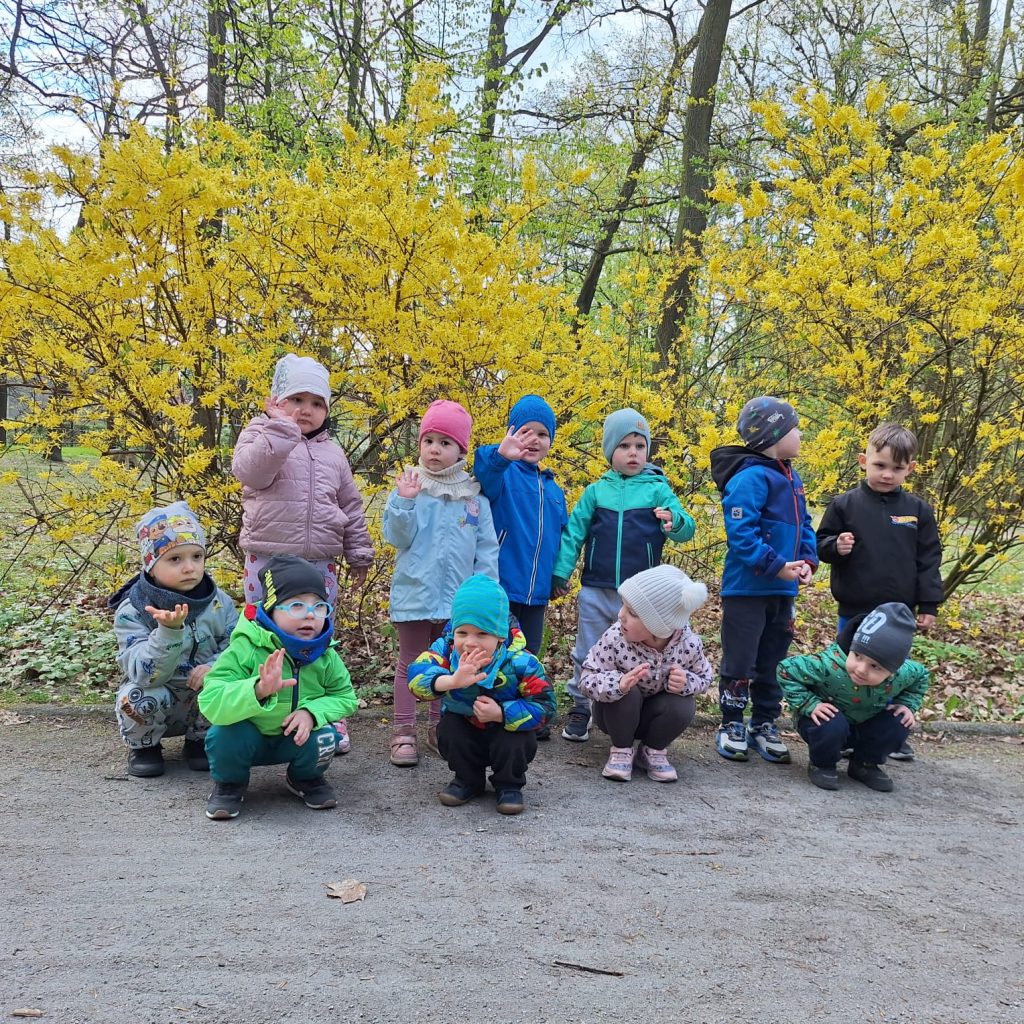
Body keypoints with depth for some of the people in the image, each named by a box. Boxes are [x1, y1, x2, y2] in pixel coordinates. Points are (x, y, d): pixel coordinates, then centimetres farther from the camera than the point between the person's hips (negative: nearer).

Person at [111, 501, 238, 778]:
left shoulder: (218, 602, -7)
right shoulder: (132, 611, -18)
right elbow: (145, 675, -27)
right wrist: (169, 630, -43)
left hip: (203, 703, 2)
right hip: (157, 699, -2)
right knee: (143, 697, -34)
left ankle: (199, 740, 3)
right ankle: (143, 746, 2)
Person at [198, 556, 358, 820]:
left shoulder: (325, 656, -14)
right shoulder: (245, 649, -27)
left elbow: (345, 696, -3)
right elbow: (210, 702, -34)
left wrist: (312, 711, -25)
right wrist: (258, 690, -52)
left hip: (295, 738, 3)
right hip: (248, 736, -2)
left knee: (323, 737, -26)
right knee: (224, 735, -32)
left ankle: (306, 778, 11)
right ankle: (229, 783, 4)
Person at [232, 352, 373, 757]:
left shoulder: (331, 451, 13)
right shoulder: (261, 436, 0)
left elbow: (350, 507, 17)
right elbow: (249, 470, -23)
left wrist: (359, 554, 17)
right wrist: (280, 426, -25)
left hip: (319, 562, 3)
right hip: (267, 559, -3)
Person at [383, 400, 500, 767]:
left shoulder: (475, 497, 1)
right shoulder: (409, 486, -4)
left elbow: (487, 549, 3)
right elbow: (397, 537, -10)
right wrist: (405, 502, -24)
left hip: (458, 598, 2)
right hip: (414, 594, -2)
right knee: (411, 664, 8)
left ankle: (440, 727, 29)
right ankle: (403, 733, 14)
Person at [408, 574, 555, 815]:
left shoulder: (519, 662, -27)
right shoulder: (446, 649, -23)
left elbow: (544, 706, -24)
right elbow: (417, 678, -41)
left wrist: (501, 714, -36)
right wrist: (453, 681, -61)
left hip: (507, 731, -2)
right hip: (465, 732, 2)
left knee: (515, 741, -30)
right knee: (448, 727, -26)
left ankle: (509, 786, 3)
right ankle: (467, 780, 2)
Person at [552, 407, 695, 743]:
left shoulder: (658, 490, -1)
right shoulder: (596, 491, 2)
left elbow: (686, 529, -7)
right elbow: (573, 534, 4)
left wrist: (676, 522, -30)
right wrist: (560, 572, -1)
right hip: (595, 592, 1)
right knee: (587, 655, 11)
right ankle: (580, 710, 26)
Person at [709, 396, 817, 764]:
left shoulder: (791, 478, 10)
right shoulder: (751, 478, -18)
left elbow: (804, 526, 15)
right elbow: (740, 534, -24)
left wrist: (807, 560, -2)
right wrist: (777, 566, -23)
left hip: (782, 591, 9)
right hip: (747, 589, -8)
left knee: (772, 663, 16)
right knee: (739, 661, 3)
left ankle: (764, 725, 28)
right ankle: (731, 725, 17)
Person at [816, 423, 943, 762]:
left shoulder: (918, 510, 1)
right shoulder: (844, 504, -4)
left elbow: (929, 561, 4)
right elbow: (821, 545, 2)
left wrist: (928, 605, 1)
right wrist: (836, 547, -20)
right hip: (854, 612, -1)